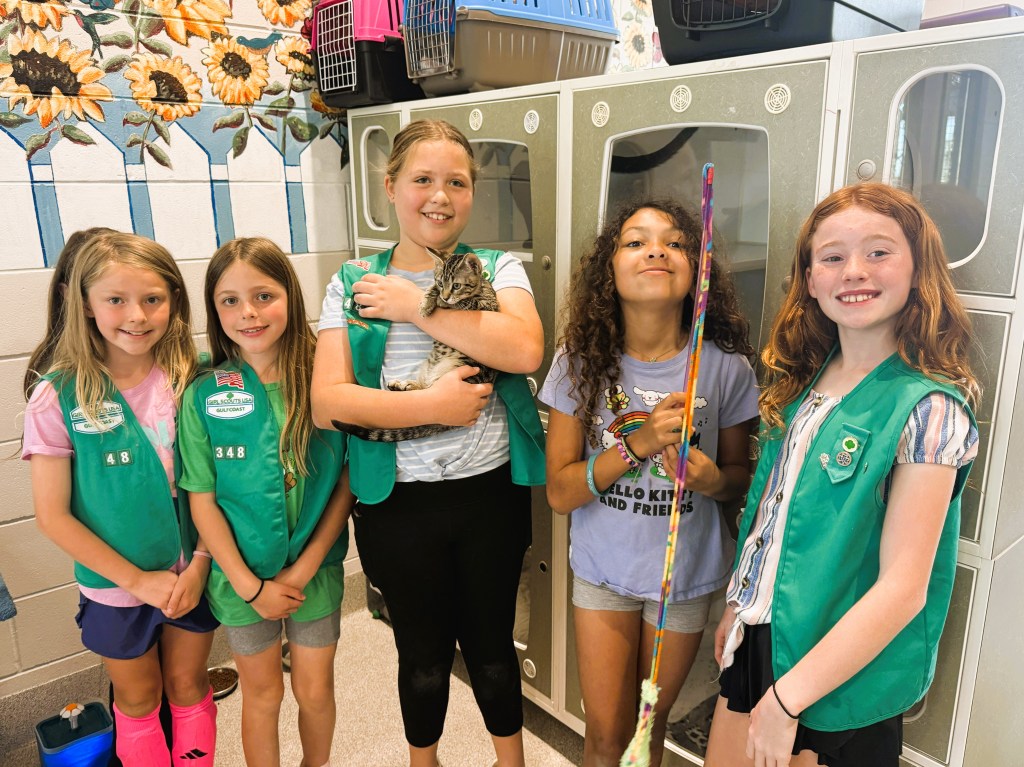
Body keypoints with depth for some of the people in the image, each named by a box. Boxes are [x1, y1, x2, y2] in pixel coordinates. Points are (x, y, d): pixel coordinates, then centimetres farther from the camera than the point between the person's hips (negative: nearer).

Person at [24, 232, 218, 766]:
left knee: (188, 684, 20)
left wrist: (200, 565, -12)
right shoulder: (58, 398, -15)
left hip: (192, 576, 1)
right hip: (115, 586, -1)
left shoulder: (193, 380, -11)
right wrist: (137, 580, -12)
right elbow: (53, 515, -12)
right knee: (138, 699, 20)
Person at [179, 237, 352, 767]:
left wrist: (306, 566, -11)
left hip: (315, 572, 0)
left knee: (315, 692, 17)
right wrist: (250, 584, -9)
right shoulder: (203, 396, -10)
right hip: (242, 578, 0)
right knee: (261, 694, 17)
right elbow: (202, 500, -6)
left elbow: (347, 481, -8)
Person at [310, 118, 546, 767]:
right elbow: (327, 401, -10)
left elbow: (525, 349, -21)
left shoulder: (498, 270, 0)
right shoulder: (353, 284, 0)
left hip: (491, 491, 0)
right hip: (399, 501, 0)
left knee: (492, 647, 18)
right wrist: (431, 405, -20)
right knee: (423, 653, 19)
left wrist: (414, 304, -17)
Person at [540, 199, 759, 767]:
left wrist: (713, 479, -23)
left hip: (688, 574, 0)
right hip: (603, 570, 0)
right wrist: (637, 444, -27)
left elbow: (740, 475, 0)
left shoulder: (725, 368, -14)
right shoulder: (582, 361, -13)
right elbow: (560, 492, -13)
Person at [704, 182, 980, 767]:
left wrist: (786, 697, -19)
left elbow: (903, 587, -21)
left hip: (844, 677, -5)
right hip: (758, 642, 6)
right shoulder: (806, 380, 2)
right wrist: (738, 606, 12)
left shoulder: (928, 408, -18)